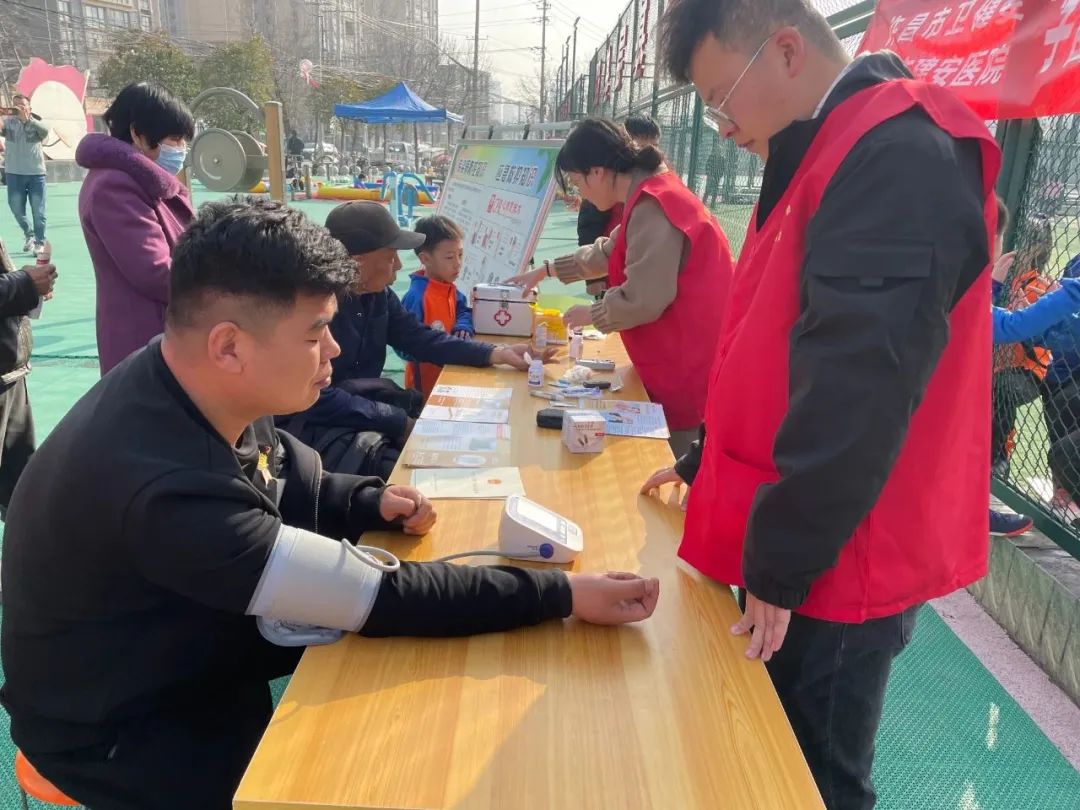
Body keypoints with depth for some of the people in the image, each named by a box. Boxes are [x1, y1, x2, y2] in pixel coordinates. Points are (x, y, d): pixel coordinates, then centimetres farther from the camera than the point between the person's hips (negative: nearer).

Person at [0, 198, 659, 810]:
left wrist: (373, 502, -13)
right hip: (118, 725, -7)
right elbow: (377, 597, -36)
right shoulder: (165, 486, -40)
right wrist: (563, 595, -30)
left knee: (400, 664, 6)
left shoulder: (203, 392, -13)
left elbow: (289, 488, 6)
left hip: (193, 638, 8)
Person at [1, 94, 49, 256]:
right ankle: (28, 234, 32)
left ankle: (40, 242, 13)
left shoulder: (36, 122, 0)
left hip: (36, 173, -1)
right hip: (14, 173, 1)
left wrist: (27, 119, -38)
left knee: (38, 211, 2)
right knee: (16, 208, 9)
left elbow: (45, 130, -22)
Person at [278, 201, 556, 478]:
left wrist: (498, 353, 1)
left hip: (363, 406, 8)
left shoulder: (378, 294, 2)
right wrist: (399, 422, -22)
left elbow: (422, 339, 9)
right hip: (311, 424, -8)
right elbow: (319, 400, -26)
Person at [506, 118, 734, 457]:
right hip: (682, 362, 10)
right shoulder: (651, 196, 15)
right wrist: (545, 271, 32)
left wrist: (591, 314, -6)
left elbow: (643, 301, -24)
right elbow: (609, 252, 29)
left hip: (690, 368, -10)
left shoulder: (652, 207, -20)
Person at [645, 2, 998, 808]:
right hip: (795, 552, 9)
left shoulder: (899, 156, -19)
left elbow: (859, 385, -27)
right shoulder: (835, 153, 14)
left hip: (830, 565, -9)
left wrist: (779, 560, -20)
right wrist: (708, 465, 20)